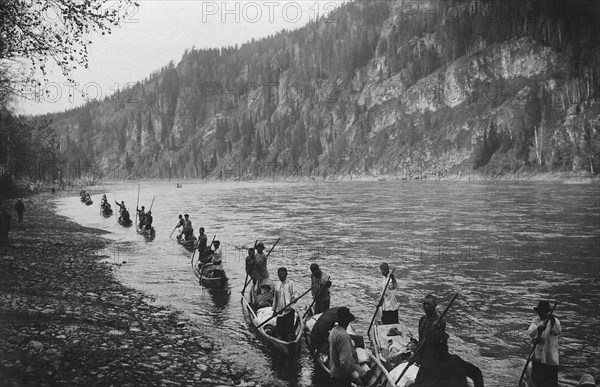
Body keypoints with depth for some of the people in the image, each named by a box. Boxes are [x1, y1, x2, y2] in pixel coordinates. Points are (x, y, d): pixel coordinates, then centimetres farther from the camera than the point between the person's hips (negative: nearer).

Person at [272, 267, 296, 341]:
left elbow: (294, 293, -9)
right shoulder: (277, 286, 16)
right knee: (279, 328, 4)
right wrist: (274, 309, 23)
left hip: (289, 310, -6)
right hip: (280, 311, 6)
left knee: (289, 328, -10)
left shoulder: (290, 283, -1)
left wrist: (294, 298, -30)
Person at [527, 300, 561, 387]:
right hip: (537, 356, 5)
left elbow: (558, 332, -29)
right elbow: (530, 333, -10)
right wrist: (538, 329, -30)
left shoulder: (554, 321, -9)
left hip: (550, 357, -5)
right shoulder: (536, 320, 5)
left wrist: (553, 321, -45)